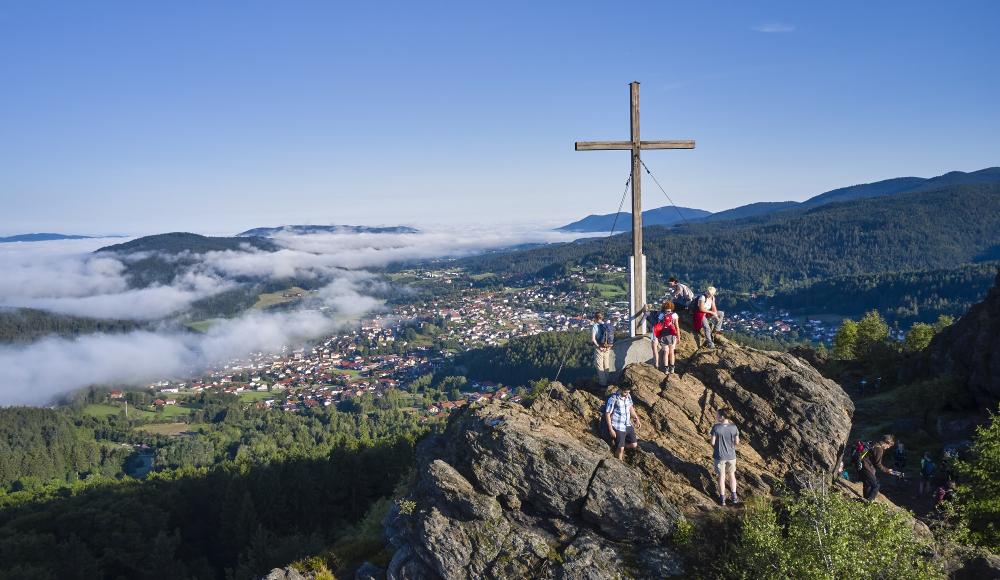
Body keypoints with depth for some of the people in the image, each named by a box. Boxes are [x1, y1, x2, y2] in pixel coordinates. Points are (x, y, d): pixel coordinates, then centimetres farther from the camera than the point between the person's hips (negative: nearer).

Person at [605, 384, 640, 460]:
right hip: (618, 427, -6)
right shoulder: (613, 399, -20)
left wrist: (636, 418, 14)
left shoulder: (628, 396, -1)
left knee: (634, 445, 7)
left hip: (628, 425, 7)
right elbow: (607, 414, -15)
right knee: (620, 448, -3)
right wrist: (610, 429, -16)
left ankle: (619, 446, 30)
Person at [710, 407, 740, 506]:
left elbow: (713, 442, -15)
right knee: (732, 475, 23)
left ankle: (722, 499, 24)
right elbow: (737, 442, -5)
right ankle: (734, 497, 29)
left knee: (721, 476, 14)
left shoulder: (716, 427, -21)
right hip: (731, 455, 2)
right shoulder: (734, 427, -13)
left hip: (719, 456, -2)